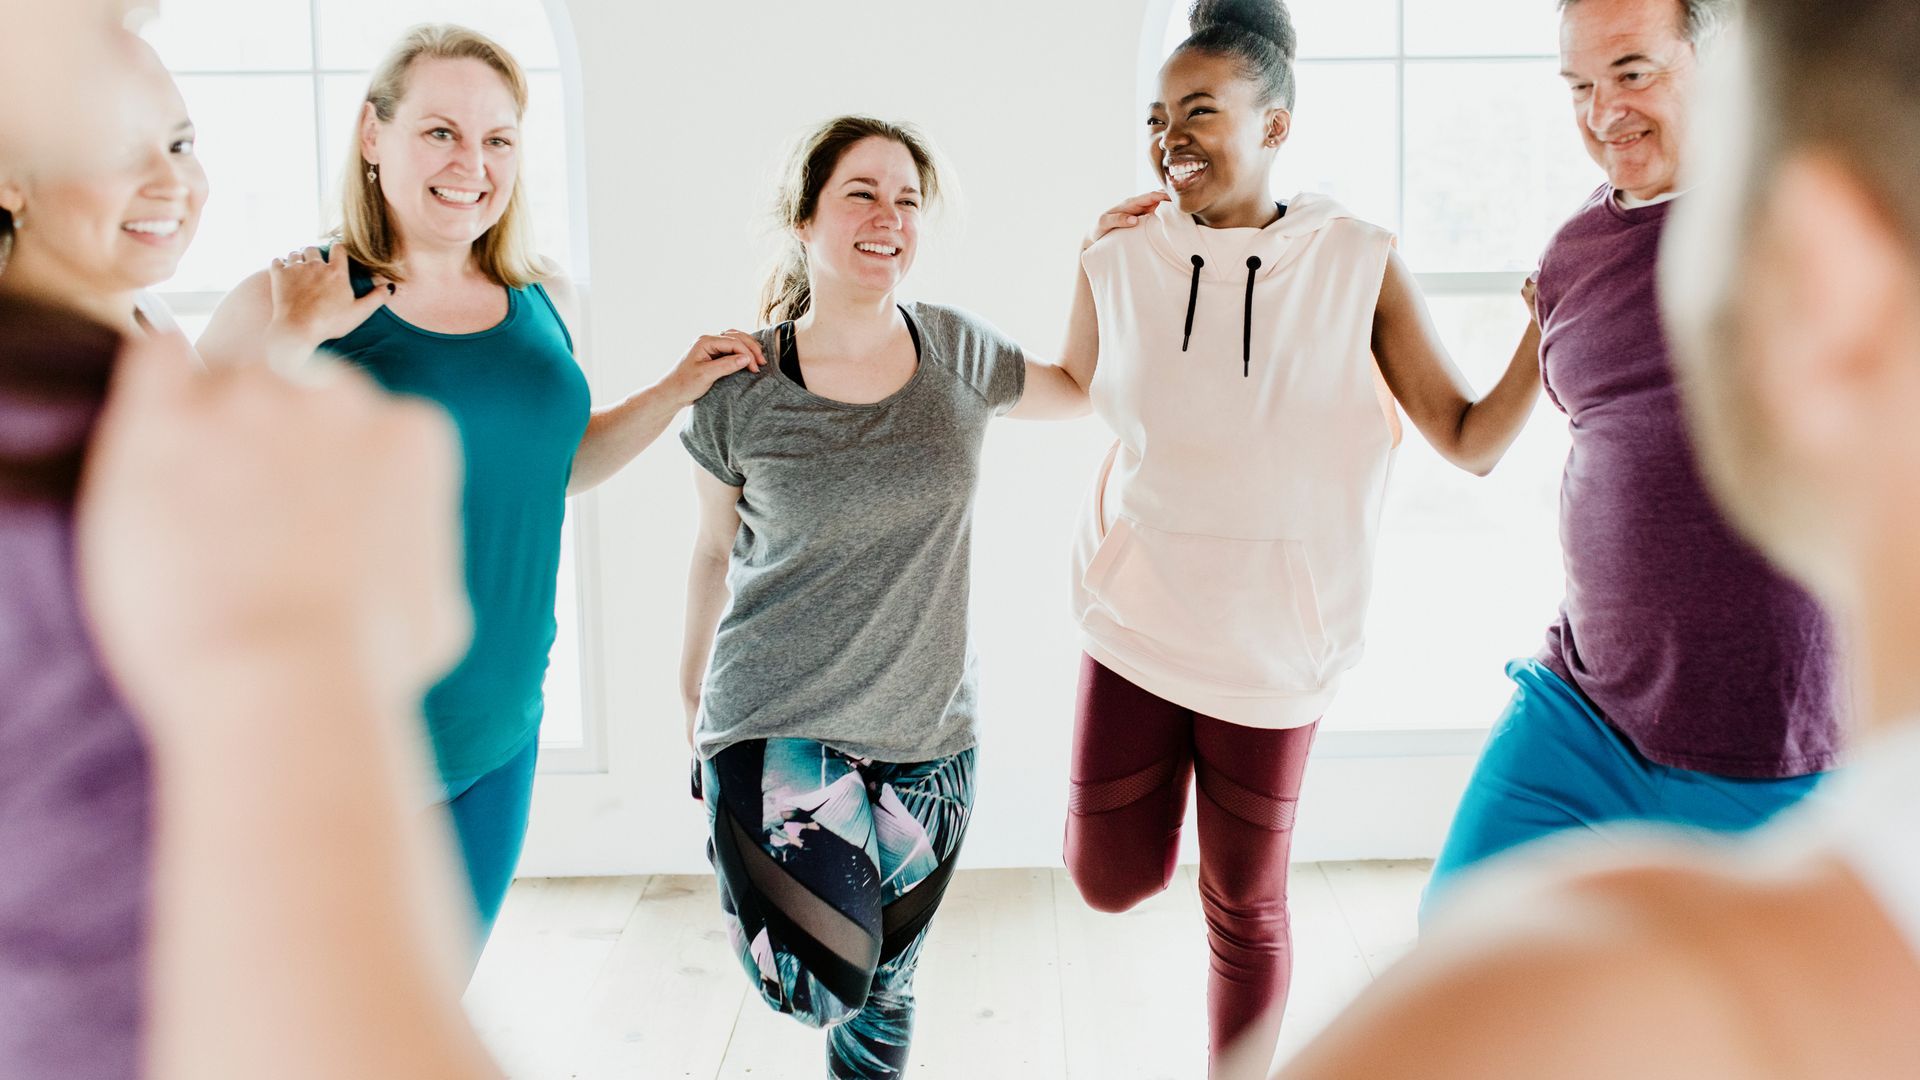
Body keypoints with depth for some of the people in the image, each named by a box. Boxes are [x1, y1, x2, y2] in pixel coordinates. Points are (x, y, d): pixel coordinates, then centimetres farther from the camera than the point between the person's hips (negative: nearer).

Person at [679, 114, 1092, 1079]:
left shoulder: (956, 351, 0)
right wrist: (694, 686, 14)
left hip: (926, 729, 3)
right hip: (778, 719, -3)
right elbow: (715, 550, 6)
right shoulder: (741, 387, -7)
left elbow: (1079, 389, 19)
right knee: (822, 983, -19)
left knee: (884, 988, 14)